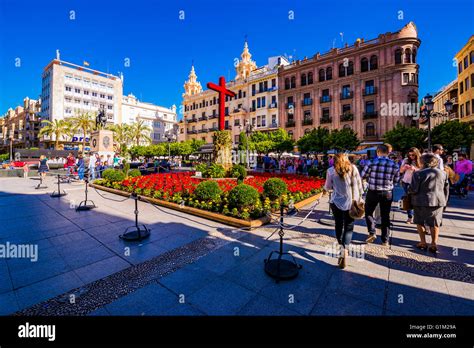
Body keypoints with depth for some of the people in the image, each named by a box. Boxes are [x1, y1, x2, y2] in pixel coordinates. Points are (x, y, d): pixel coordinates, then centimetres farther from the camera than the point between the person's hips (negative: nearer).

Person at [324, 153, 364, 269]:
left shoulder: (331, 171, -5)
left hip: (337, 202, 0)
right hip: (352, 202, 1)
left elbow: (327, 187, 3)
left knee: (339, 225, 17)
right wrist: (360, 197, 11)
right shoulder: (353, 168, -2)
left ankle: (342, 248, 27)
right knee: (348, 227, 6)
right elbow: (359, 184, 0)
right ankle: (345, 252, -10)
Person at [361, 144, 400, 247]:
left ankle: (372, 233, 4)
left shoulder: (372, 162, -12)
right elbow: (396, 180, 6)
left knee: (368, 212, 16)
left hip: (373, 192, -2)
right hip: (387, 193, 3)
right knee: (385, 216, 11)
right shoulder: (394, 165, -3)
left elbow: (363, 176, -4)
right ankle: (385, 240, 18)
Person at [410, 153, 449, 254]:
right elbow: (446, 190, 12)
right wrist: (444, 202, 21)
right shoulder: (443, 173, 5)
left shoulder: (418, 173, -13)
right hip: (438, 201, 4)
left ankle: (423, 243, 14)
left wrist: (410, 190, 8)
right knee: (435, 223, 12)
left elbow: (413, 189, -14)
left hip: (422, 202, -4)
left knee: (420, 222, 11)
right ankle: (434, 244, 11)